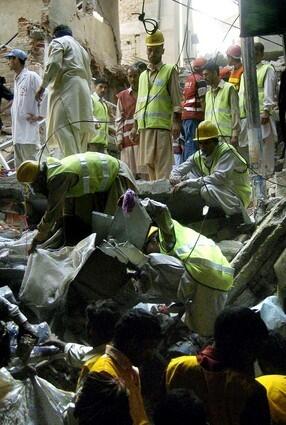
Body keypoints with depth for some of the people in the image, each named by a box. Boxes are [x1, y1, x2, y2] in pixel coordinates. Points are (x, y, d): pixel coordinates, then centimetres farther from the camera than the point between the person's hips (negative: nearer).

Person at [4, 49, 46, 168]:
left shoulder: (31, 76, -8)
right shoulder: (16, 80, 18)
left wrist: (40, 115, -12)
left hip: (29, 129, -9)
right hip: (17, 132, 9)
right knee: (20, 167, 11)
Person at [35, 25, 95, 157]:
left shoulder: (58, 42, 9)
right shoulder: (81, 48, 31)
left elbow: (54, 65, -9)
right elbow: (89, 75, 24)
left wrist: (43, 86, -6)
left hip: (66, 88, -8)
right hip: (83, 90, 8)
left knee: (63, 127, -17)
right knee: (79, 131, 4)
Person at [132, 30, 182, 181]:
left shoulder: (169, 71, 3)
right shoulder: (143, 75, 22)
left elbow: (176, 100, -3)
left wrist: (176, 122, -13)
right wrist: (135, 126, 18)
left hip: (162, 125, -6)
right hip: (145, 126, 6)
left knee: (162, 166, -11)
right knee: (149, 163, 7)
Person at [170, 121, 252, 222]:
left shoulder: (227, 152, -18)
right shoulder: (198, 156, 2)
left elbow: (219, 178, -32)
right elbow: (179, 170, 9)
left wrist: (188, 182, -33)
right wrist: (174, 177, -18)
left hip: (237, 197, -7)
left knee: (207, 190, -34)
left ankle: (240, 216, -15)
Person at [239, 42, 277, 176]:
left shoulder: (267, 69, 4)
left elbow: (269, 91, -6)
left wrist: (266, 111, -16)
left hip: (260, 114, -7)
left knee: (264, 144, -6)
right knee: (245, 145, 7)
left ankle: (267, 173, -2)